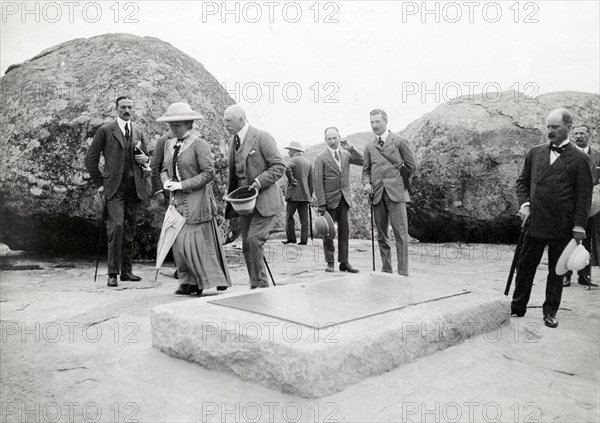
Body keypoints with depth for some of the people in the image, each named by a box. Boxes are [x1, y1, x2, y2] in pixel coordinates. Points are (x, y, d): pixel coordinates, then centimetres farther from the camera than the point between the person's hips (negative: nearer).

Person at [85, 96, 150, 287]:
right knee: (116, 226, -16)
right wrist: (99, 183, 0)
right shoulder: (105, 131, 3)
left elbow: (145, 159, 26)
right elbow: (90, 158, 5)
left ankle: (126, 271, 15)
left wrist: (145, 159, 2)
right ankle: (112, 273, -9)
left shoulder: (138, 133, 17)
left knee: (129, 230, 7)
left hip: (135, 187, 4)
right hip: (114, 187, -4)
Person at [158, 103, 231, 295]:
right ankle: (189, 282, 14)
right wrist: (166, 181, -2)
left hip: (197, 200, -7)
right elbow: (165, 168, 21)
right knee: (179, 242, 5)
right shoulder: (169, 144, 13)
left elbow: (208, 173, -14)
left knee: (198, 240, -7)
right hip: (177, 200, 7)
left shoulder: (199, 144, -10)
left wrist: (183, 185, -16)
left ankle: (213, 283, 2)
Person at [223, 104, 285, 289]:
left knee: (254, 240, -16)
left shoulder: (262, 137, -10)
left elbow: (279, 166, -14)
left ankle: (260, 284, -2)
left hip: (264, 200, -7)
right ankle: (257, 286, 16)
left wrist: (259, 182, -23)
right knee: (247, 245, 6)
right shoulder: (233, 141, 13)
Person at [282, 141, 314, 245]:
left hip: (294, 194, -6)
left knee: (289, 216, 3)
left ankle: (291, 238, 1)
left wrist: (291, 179, -16)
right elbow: (311, 180, 14)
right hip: (305, 194, 6)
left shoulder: (293, 160, -5)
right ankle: (304, 240, 1)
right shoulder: (308, 162, 15)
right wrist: (310, 195, 16)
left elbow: (286, 168, -29)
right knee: (304, 218, 4)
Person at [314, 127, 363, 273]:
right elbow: (318, 182, -7)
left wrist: (350, 147, -8)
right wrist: (321, 204, -14)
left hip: (344, 198, 4)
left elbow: (362, 161, 0)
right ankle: (330, 262, 9)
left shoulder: (346, 154, 11)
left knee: (345, 231, 4)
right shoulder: (321, 158, -1)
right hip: (330, 199, -4)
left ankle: (344, 262, 10)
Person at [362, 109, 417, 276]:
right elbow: (366, 170, 19)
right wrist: (366, 183, 0)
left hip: (395, 193, -4)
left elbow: (412, 165, 8)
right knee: (381, 235, 6)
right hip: (377, 194, 4)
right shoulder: (369, 146, 15)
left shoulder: (399, 141, 4)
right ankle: (386, 271, 13)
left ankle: (403, 273, -3)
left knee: (401, 234, -7)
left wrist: (398, 181, 10)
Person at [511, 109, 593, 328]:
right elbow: (522, 181, 14)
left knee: (556, 271, 10)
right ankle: (517, 308, 20)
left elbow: (584, 196, -4)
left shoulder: (580, 159, -3)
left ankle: (550, 312, 22)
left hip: (562, 227, -3)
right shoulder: (535, 153, 8)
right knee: (525, 266, 9)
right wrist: (524, 203, -2)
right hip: (535, 222, 3)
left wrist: (579, 225, -9)